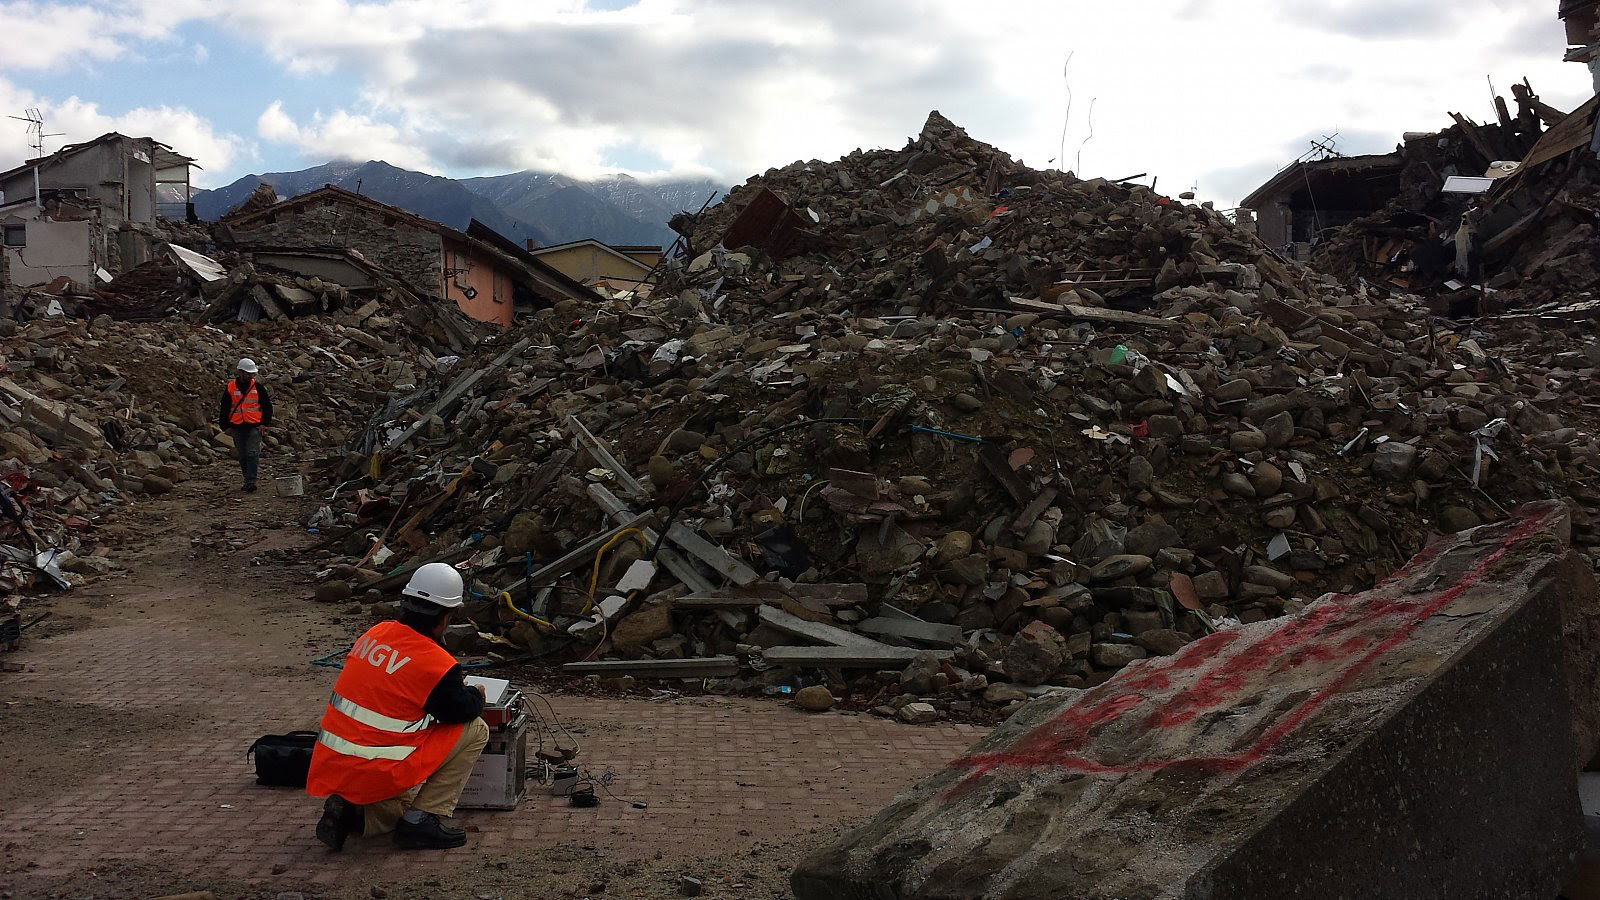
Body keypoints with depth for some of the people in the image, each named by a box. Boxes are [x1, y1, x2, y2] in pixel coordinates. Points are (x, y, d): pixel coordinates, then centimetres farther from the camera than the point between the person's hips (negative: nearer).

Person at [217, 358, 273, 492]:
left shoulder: (258, 387, 1)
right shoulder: (230, 388, 1)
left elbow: (267, 406, 7)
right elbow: (224, 408, 7)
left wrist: (265, 423, -1)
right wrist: (225, 426, 4)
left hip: (254, 427, -2)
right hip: (237, 428, 2)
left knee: (252, 454, -11)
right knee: (243, 456, 9)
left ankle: (250, 482, -15)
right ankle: (249, 481, 19)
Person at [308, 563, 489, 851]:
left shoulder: (376, 633, 6)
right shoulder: (436, 664, -16)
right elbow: (463, 710, -2)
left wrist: (457, 688, 25)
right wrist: (476, 695, 21)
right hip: (376, 775, -8)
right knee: (475, 730, 2)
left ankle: (348, 810, 5)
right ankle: (422, 820, 1)